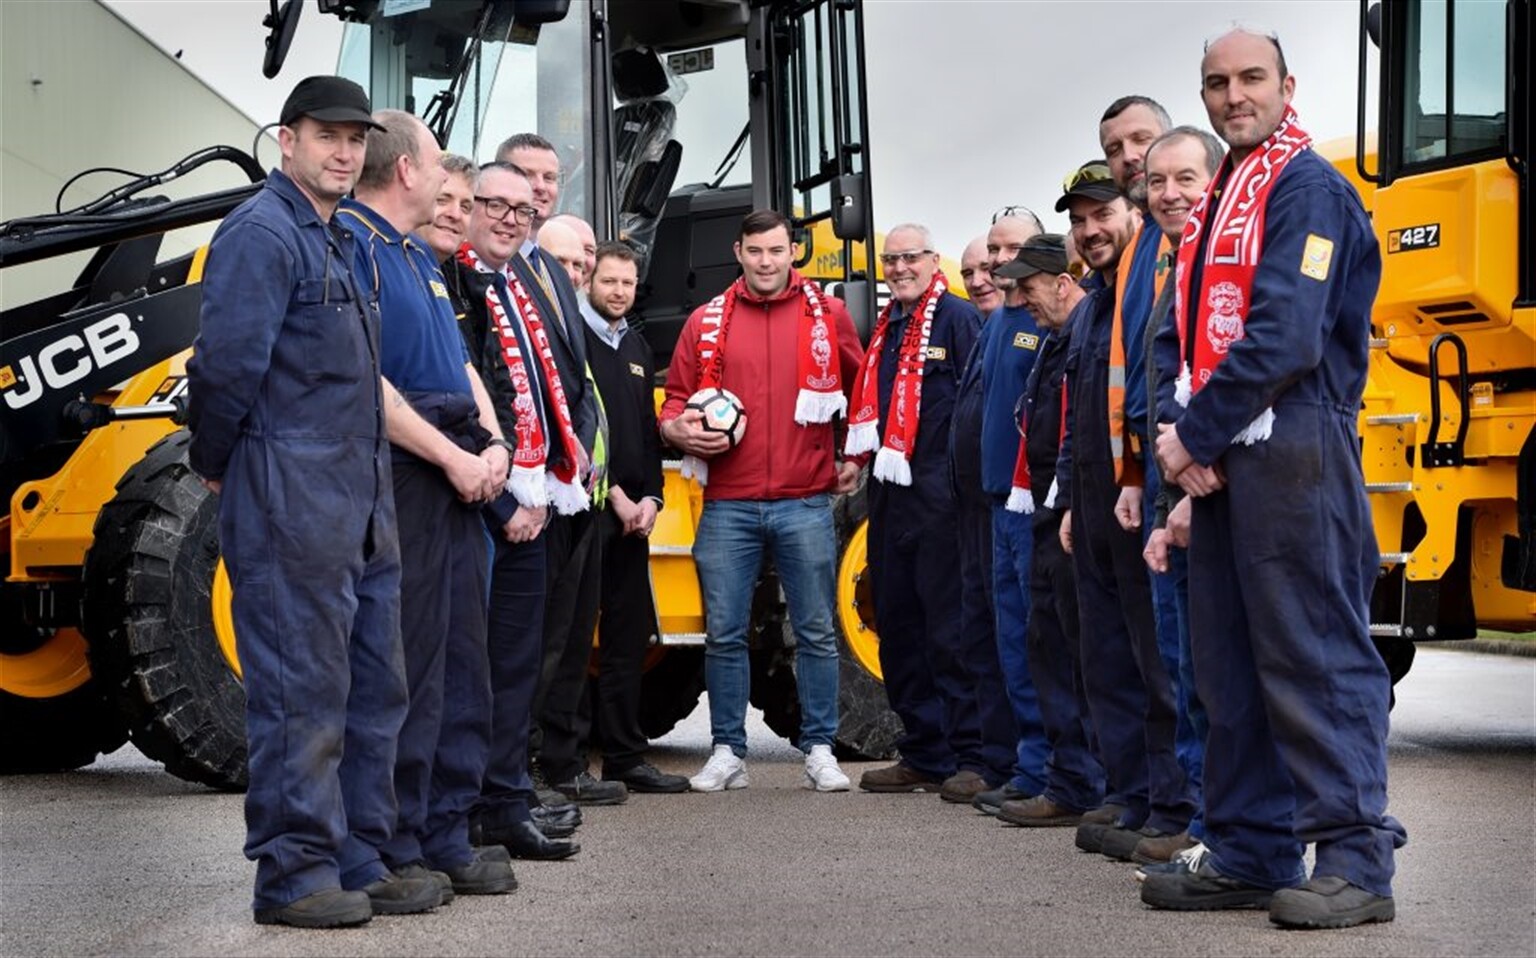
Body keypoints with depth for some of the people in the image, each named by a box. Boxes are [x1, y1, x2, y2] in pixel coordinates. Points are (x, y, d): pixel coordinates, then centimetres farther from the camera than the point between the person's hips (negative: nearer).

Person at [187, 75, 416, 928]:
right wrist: (215, 467, -7)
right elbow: (226, 363, -17)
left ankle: (358, 861, 21)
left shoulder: (337, 241, 20)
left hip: (360, 503, 10)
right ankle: (293, 875, 3)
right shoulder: (261, 233, -10)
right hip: (290, 501, -10)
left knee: (372, 686, 13)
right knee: (301, 690, -5)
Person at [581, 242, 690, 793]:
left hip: (632, 514, 7)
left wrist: (649, 498, 4)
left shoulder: (637, 348, 18)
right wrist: (613, 494, -12)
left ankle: (626, 757, 14)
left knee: (629, 635, 9)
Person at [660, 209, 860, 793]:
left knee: (816, 632, 4)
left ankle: (820, 750, 13)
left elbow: (863, 389, 16)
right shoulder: (707, 322, 7)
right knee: (724, 633, 4)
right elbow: (675, 398, 12)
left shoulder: (827, 316, 6)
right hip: (728, 507, 1)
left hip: (806, 505, 0)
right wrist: (678, 429, -9)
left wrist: (856, 459, 11)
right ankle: (728, 753, 14)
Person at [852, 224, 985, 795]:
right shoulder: (885, 329, 18)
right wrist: (862, 455, 15)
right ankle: (923, 755, 18)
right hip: (890, 498, 9)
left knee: (949, 630, -6)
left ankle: (969, 757, 0)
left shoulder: (958, 319, -5)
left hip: (941, 500, -8)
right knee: (897, 625, 10)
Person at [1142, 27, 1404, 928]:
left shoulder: (1309, 187, -7)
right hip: (1219, 460, 9)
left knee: (1316, 657, -8)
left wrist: (1196, 432, -11)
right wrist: (1178, 429, -2)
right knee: (1231, 662, 11)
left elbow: (1285, 338, -18)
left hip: (1293, 450, -9)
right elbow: (1181, 335, 16)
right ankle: (1251, 853, 18)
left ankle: (1357, 860, -3)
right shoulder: (1216, 205, 20)